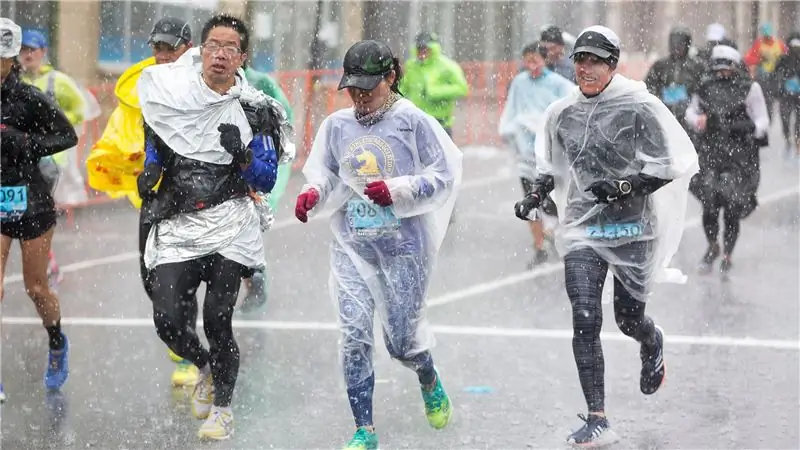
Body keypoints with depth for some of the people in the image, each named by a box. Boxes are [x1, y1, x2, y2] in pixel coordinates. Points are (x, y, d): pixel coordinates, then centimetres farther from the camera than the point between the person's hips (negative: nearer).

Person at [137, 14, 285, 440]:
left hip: (230, 224, -2)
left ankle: (223, 407, 12)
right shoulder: (169, 92, 3)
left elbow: (266, 181, 1)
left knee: (216, 319, -9)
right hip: (176, 224, 2)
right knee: (168, 321, -7)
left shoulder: (256, 111, 1)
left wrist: (242, 152, -17)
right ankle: (206, 367, 26)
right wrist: (150, 169, 6)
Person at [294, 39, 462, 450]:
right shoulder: (337, 126, 6)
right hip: (352, 244, 3)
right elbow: (325, 176, 16)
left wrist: (395, 191, -18)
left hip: (403, 244, -3)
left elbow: (444, 179, -6)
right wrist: (313, 193, -6)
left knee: (402, 341, 6)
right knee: (354, 335, -9)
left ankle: (430, 382, 42)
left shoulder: (412, 121, -7)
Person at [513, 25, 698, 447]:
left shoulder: (639, 107, -8)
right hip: (582, 228, 3)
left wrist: (624, 186, -20)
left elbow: (668, 166, -8)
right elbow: (551, 168, 22)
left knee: (628, 320, 9)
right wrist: (535, 195, 5)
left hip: (632, 226, -3)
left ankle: (653, 343, 50)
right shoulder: (561, 113, 6)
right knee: (585, 321, -11)